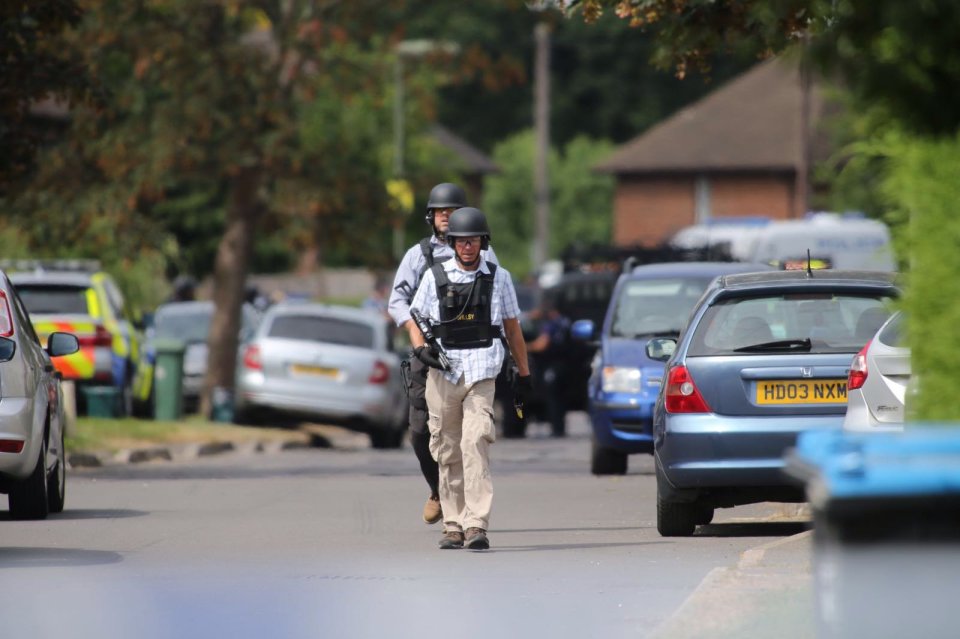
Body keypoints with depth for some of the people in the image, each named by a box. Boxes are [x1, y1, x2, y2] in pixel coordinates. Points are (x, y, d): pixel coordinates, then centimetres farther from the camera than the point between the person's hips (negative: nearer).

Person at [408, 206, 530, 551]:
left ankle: (477, 526, -21)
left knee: (475, 445, -16)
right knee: (448, 453, 4)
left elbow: (512, 327, 15)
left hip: (482, 374, -1)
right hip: (442, 372, 1)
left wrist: (524, 373, 18)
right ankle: (453, 526, 12)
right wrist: (421, 348, -9)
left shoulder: (498, 277, 8)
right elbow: (414, 319, 11)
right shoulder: (435, 276, 6)